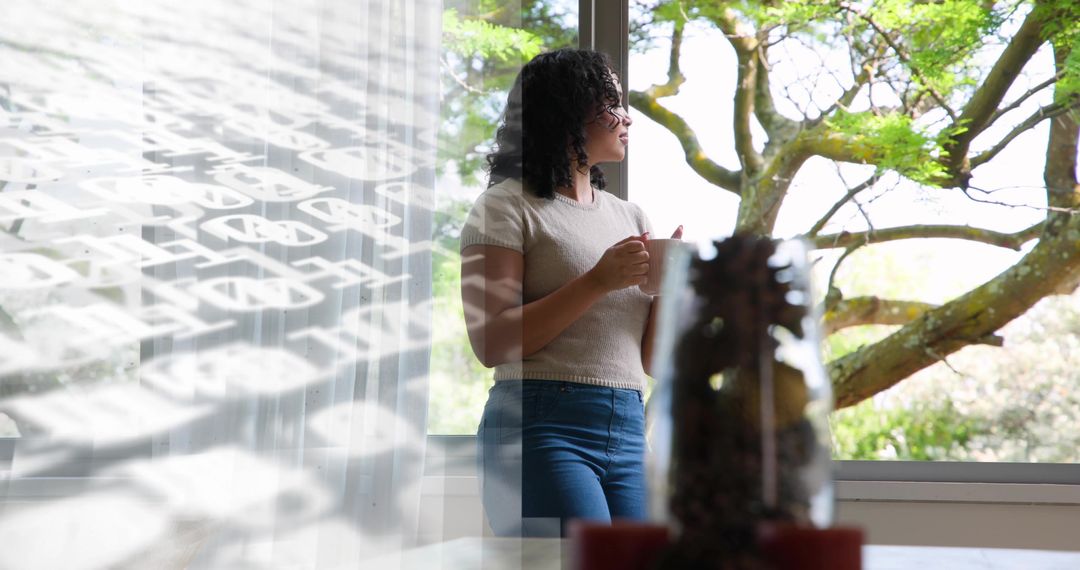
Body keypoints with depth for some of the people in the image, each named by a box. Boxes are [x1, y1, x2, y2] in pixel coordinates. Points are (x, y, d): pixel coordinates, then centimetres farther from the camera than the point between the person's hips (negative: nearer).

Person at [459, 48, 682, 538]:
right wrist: (599, 281, -14)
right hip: (541, 427, -6)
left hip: (628, 433, 6)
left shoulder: (629, 216, 17)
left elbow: (651, 359, 16)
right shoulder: (508, 205, 0)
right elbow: (491, 342, -12)